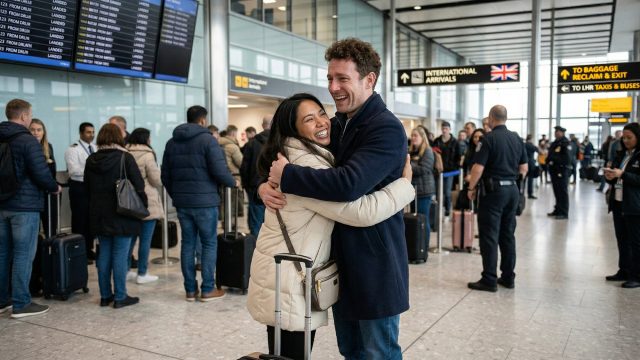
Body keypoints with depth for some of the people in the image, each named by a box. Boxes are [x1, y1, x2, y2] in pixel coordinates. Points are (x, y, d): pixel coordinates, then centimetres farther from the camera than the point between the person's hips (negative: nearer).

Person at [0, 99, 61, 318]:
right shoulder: (27, 140, -13)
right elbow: (41, 174, -17)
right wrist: (54, 188, -1)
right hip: (24, 205, -8)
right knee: (23, 254, -2)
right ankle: (21, 304, 2)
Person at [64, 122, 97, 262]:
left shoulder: (95, 148, 10)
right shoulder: (73, 149, -10)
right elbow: (74, 171, -20)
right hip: (79, 188, -6)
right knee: (79, 221, 2)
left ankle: (89, 250, 26)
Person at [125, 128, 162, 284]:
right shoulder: (147, 155, -12)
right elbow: (156, 179, -12)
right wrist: (160, 184, 9)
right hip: (147, 202, -7)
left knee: (131, 236, 16)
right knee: (145, 239, 1)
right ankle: (142, 274, 7)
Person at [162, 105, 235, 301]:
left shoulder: (172, 142, 11)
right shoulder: (207, 139, -8)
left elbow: (165, 175, 12)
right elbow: (219, 171, -16)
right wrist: (233, 182, 3)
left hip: (182, 202, 6)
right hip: (205, 201, -5)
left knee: (188, 243, 11)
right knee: (209, 244, 4)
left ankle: (190, 289, 15)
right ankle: (208, 289, 7)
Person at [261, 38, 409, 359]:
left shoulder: (386, 129, -18)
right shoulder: (335, 126, 9)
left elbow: (348, 184, -32)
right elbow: (283, 156, 11)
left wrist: (286, 175, -21)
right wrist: (265, 184, -11)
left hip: (374, 263, -8)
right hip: (339, 259, 8)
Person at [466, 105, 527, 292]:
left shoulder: (488, 139, -12)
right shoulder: (517, 138, 8)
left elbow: (478, 167, -17)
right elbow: (524, 167, 12)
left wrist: (471, 188, -5)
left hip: (493, 190, -6)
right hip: (512, 190, 7)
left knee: (489, 236, -2)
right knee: (508, 235, 13)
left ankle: (489, 280, 0)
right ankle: (508, 277, 19)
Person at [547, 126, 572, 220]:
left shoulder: (566, 143, -11)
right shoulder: (555, 143, 15)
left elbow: (567, 159, -20)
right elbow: (551, 154, 24)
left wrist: (555, 159, -19)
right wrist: (548, 159, 4)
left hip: (562, 171, -8)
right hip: (554, 170, 8)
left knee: (563, 192, -5)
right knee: (556, 192, 15)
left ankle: (564, 213, -1)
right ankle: (558, 210, 25)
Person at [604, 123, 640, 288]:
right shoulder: (621, 154, 14)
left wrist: (622, 174, -21)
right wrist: (610, 176, -2)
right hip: (618, 203, 7)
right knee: (622, 240, 12)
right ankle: (624, 271, 21)